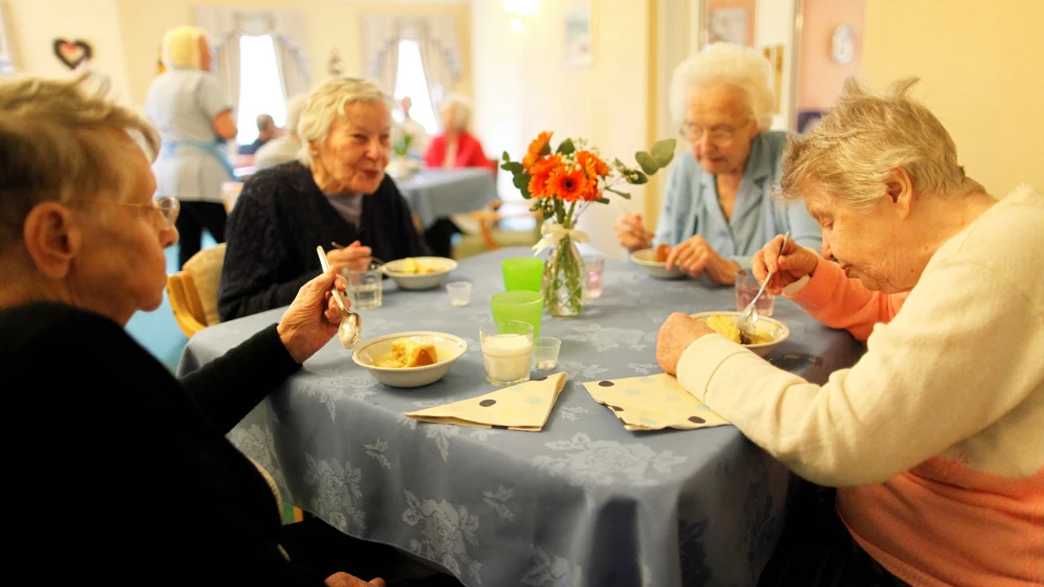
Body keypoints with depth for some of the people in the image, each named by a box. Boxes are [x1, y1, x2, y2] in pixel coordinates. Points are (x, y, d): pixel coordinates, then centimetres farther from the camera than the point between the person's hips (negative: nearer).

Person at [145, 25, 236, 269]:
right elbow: (228, 131, -12)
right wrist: (228, 122, 8)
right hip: (202, 176, -8)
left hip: (164, 175, 8)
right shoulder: (203, 81, -6)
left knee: (187, 249, 7)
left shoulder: (156, 86, 18)